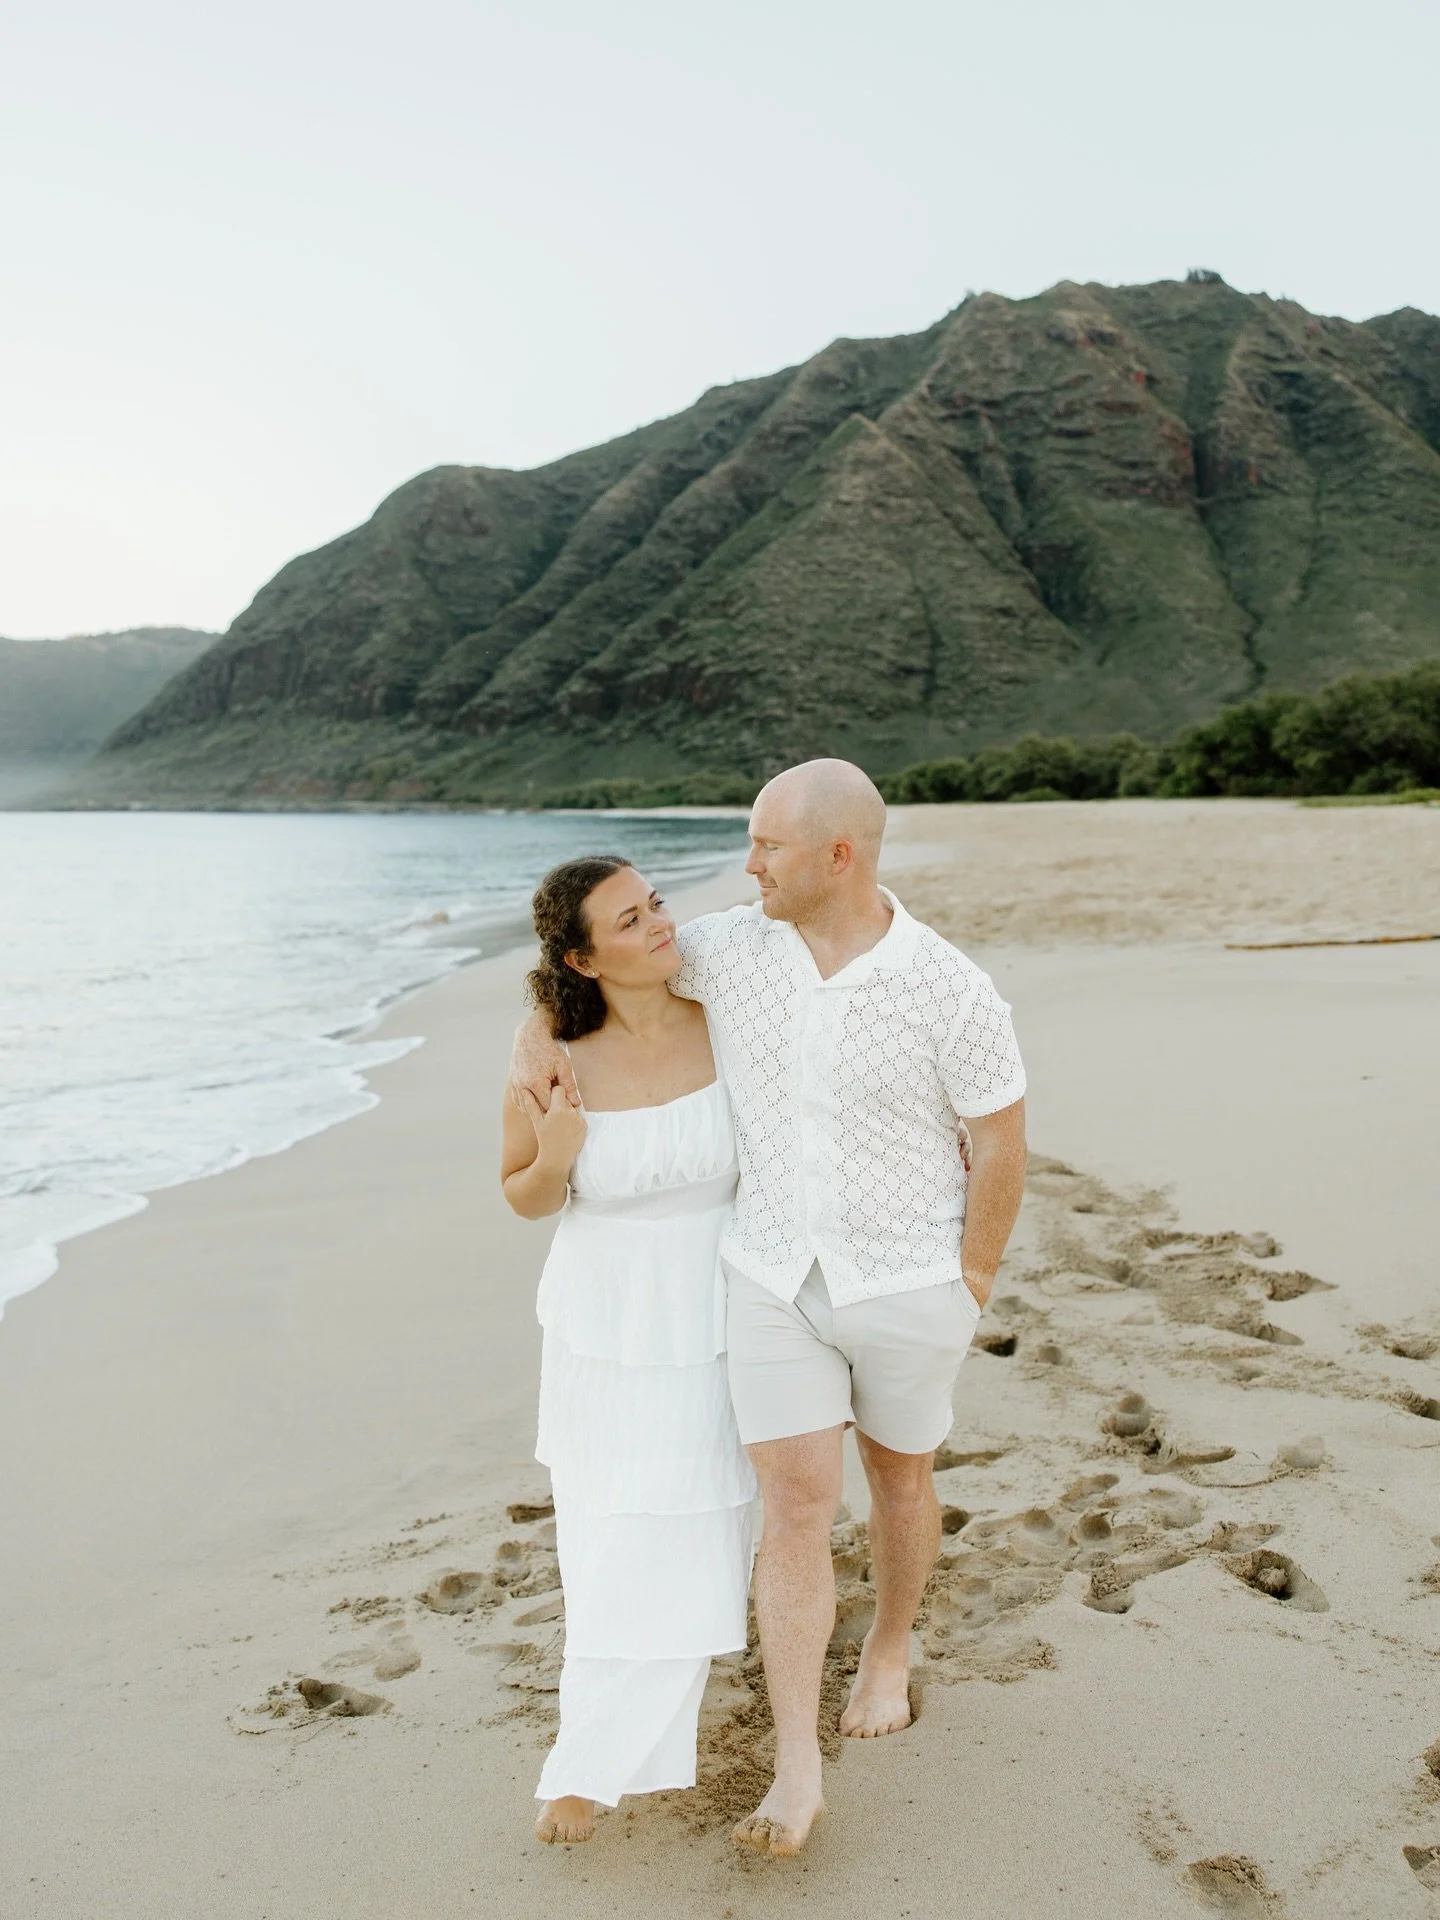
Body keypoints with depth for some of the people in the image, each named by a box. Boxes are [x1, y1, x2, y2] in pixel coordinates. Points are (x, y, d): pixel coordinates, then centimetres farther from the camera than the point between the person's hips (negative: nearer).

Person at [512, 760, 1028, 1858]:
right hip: (774, 1281, 2)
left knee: (899, 1476, 20)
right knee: (796, 1508, -1)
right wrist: (540, 1028, -12)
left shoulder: (951, 990, -19)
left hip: (907, 1283, -2)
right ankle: (797, 1774, 7)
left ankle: (890, 1652, 47)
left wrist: (968, 1293, -6)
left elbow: (1002, 1146, -10)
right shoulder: (732, 950, -8)